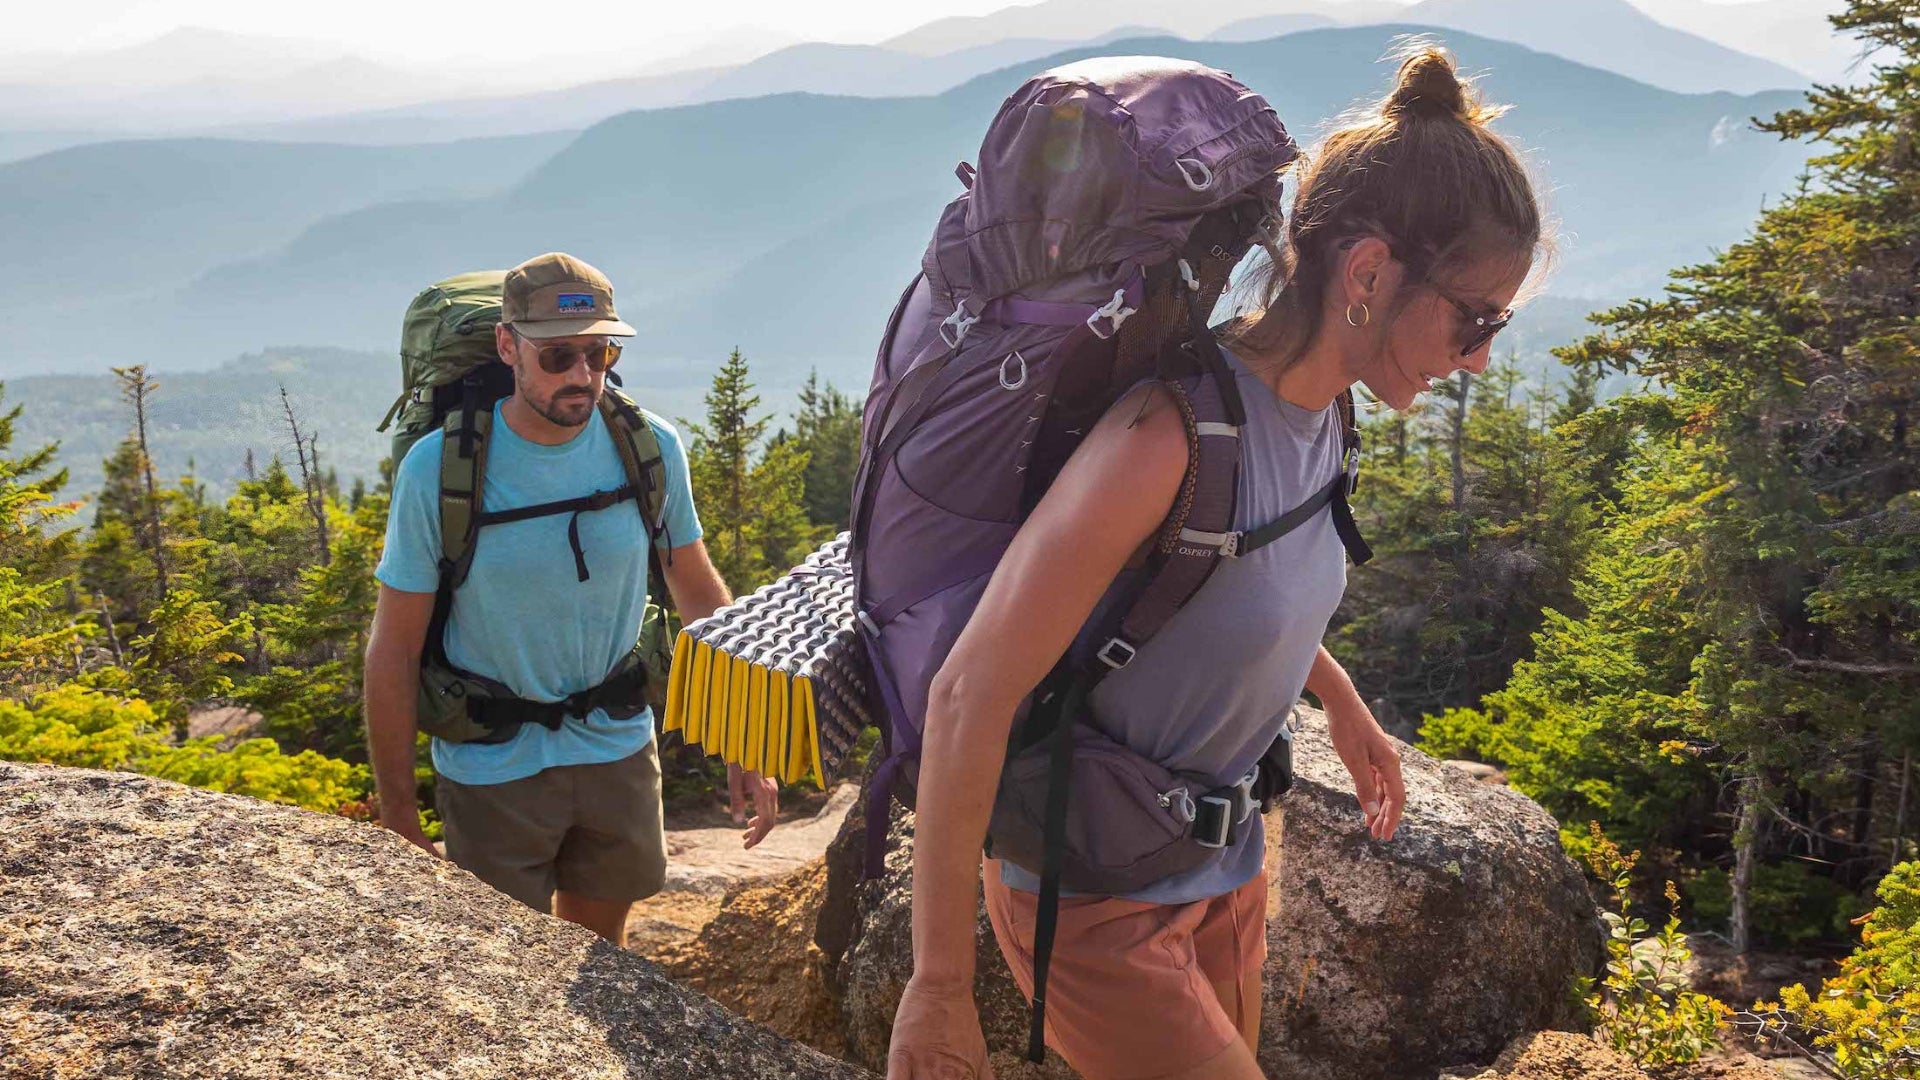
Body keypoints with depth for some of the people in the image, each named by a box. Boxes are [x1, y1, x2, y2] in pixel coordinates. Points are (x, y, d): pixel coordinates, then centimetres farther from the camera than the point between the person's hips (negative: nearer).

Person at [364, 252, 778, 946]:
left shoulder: (651, 449, -9)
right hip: (492, 772, -2)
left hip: (619, 754, 3)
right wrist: (397, 818, -9)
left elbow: (699, 594, 4)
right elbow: (393, 653, -10)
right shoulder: (439, 468, -17)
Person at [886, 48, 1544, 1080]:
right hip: (1099, 899, -8)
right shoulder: (1172, 435, -30)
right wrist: (939, 986, -25)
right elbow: (969, 697, -28)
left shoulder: (1317, 415, -4)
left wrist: (1341, 701, 23)